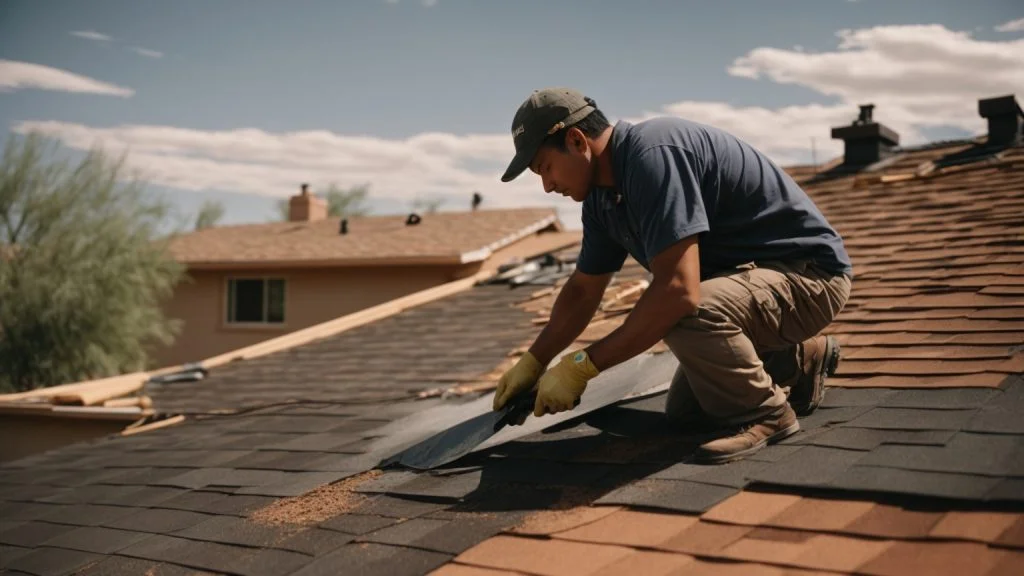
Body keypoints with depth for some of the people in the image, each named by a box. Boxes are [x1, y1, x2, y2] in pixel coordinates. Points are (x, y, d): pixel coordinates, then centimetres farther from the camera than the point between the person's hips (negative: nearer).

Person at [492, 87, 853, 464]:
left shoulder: (653, 155, -29)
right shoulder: (603, 196, 2)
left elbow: (679, 290, -37)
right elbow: (583, 290, 16)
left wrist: (584, 366, -30)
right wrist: (533, 362, 12)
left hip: (809, 274, -10)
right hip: (754, 275, 10)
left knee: (684, 314, -36)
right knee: (684, 412, 14)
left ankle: (765, 413, -10)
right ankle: (802, 360, 28)